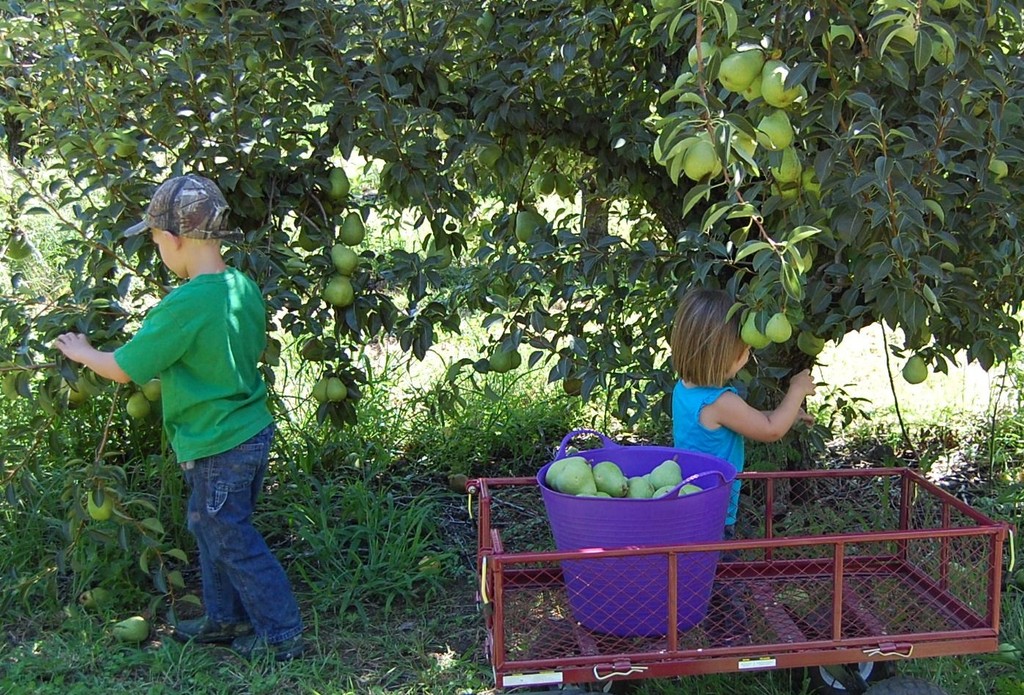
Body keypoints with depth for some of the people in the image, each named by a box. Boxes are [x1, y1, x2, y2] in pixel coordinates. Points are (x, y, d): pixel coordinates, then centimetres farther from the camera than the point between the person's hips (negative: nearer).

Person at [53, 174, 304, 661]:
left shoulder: (185, 305, -25)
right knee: (211, 529, 24)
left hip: (217, 447, -9)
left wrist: (81, 352, 5)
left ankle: (281, 634, 17)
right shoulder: (244, 287, 0)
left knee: (234, 542, 6)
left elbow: (124, 369, -15)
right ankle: (224, 618, 38)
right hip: (251, 432, 9)